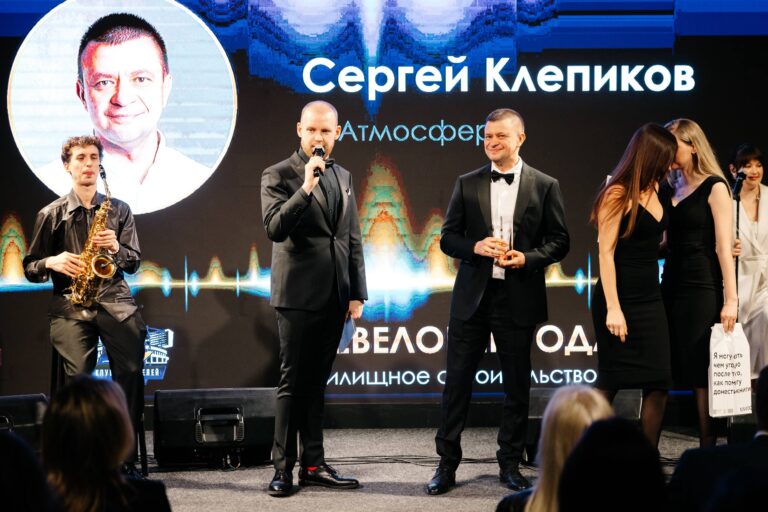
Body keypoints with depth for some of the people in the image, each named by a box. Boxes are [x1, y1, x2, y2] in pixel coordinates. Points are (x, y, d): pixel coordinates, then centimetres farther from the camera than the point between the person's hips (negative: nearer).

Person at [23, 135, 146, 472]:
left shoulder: (118, 210, 15)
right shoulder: (51, 215, 11)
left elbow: (134, 263, 14)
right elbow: (29, 268, 13)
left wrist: (116, 248, -7)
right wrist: (52, 262, -8)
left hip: (115, 300, 1)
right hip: (70, 304, -1)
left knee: (131, 371, -17)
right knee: (79, 376, -20)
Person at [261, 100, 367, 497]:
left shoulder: (343, 177, 14)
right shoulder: (278, 175, -4)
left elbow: (352, 240, 15)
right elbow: (274, 228, -18)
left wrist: (357, 293, 9)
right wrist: (306, 188, -25)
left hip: (334, 298, 5)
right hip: (298, 296, -5)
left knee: (315, 383, 10)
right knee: (292, 382, -3)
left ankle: (313, 465, 14)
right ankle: (283, 468, 3)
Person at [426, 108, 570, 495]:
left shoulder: (544, 186, 2)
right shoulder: (467, 184, 7)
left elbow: (559, 241, 2)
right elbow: (448, 238, 6)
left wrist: (528, 258, -15)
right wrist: (476, 248, -13)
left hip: (519, 298, -1)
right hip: (472, 296, 1)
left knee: (517, 384, 7)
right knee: (457, 381, 2)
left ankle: (510, 464, 18)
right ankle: (447, 464, 9)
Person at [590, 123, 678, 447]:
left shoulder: (653, 190, 12)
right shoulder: (618, 194, -10)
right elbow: (606, 253, -13)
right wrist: (612, 309, -19)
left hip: (650, 299, 7)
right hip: (620, 299, -7)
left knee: (657, 384, 0)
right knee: (610, 383, 0)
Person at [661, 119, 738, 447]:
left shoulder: (713, 187, -6)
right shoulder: (669, 189, 13)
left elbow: (723, 246, -12)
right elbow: (661, 239, 13)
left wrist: (731, 299, -15)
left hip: (701, 289, -6)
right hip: (671, 285, 6)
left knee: (701, 372, -4)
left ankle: (708, 448, 2)